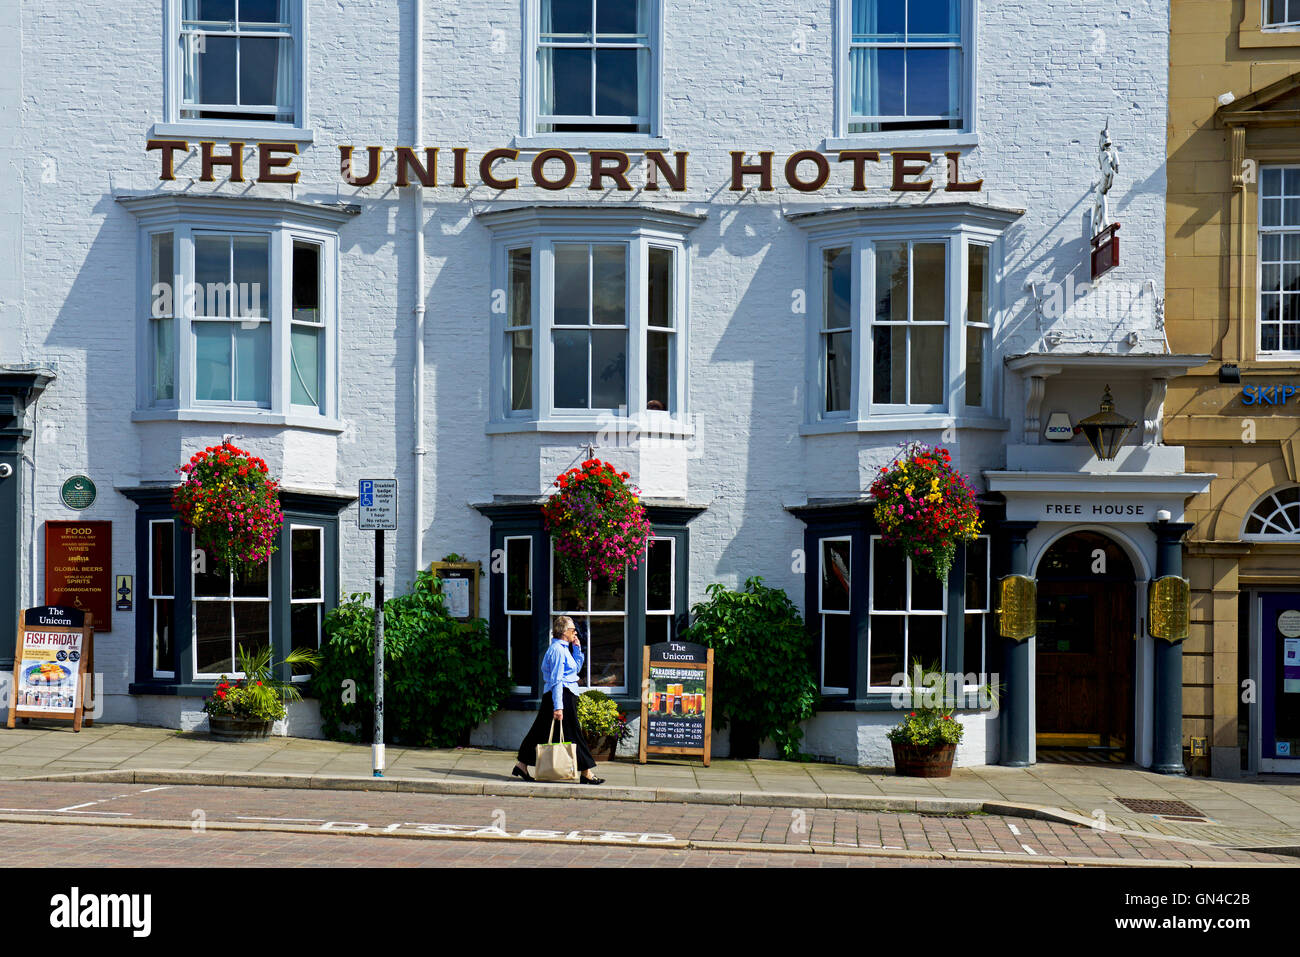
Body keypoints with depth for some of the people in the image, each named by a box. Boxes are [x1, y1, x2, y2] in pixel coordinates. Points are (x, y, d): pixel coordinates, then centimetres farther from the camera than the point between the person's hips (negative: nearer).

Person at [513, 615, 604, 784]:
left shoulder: (563, 648, 15)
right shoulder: (558, 649, -15)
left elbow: (577, 669, 27)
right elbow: (556, 680, -19)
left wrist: (577, 648, 16)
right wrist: (558, 706, -23)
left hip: (566, 694, 10)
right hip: (562, 695, -10)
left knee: (542, 731, 12)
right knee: (573, 734, -4)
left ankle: (522, 765, 15)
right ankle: (586, 773, 2)